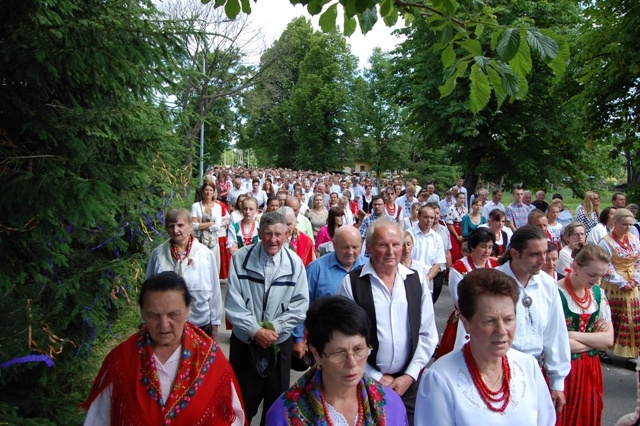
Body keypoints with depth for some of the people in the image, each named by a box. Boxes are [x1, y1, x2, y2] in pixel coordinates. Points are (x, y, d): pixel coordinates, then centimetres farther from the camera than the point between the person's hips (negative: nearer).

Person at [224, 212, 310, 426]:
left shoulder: (294, 263, -7)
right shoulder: (240, 258, -10)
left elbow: (300, 304, -6)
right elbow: (233, 303, -11)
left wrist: (275, 328, -14)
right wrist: (255, 330, -16)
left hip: (280, 341, 1)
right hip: (245, 339, -1)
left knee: (277, 399, 16)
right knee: (243, 399, 13)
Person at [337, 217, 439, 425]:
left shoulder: (416, 281, 1)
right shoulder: (352, 282, -9)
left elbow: (428, 334, 4)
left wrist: (410, 375, -4)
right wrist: (376, 377, -6)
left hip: (408, 383, 3)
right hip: (364, 383, -2)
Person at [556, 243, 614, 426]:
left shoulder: (598, 293, 3)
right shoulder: (556, 294, -19)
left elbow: (609, 339, -1)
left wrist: (575, 336, -16)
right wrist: (595, 339, -9)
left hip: (591, 370, 6)